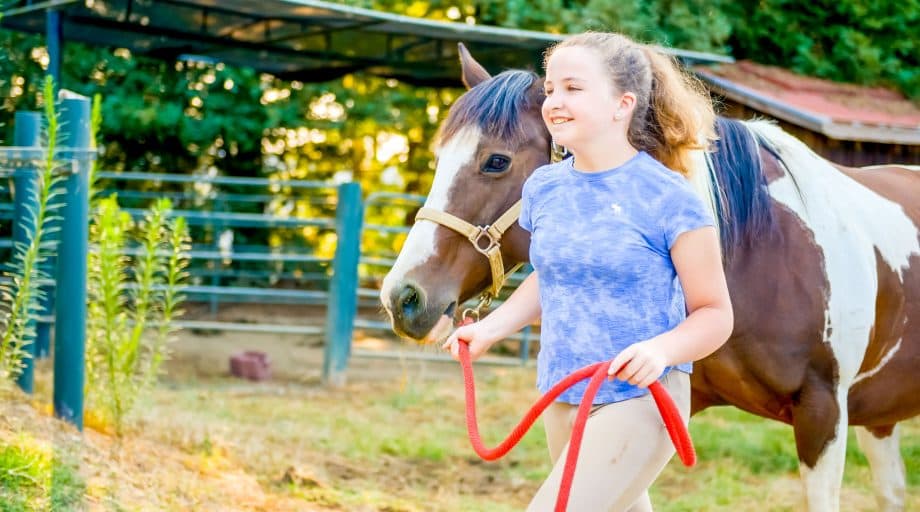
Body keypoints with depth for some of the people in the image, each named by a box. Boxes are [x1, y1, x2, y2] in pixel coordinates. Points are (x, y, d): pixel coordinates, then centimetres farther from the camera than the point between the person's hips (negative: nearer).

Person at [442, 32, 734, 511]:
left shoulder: (669, 199, -15)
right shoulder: (544, 187, 3)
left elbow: (715, 313, -10)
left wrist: (662, 349, -29)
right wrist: (491, 328, 8)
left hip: (638, 402, -7)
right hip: (560, 400, 7)